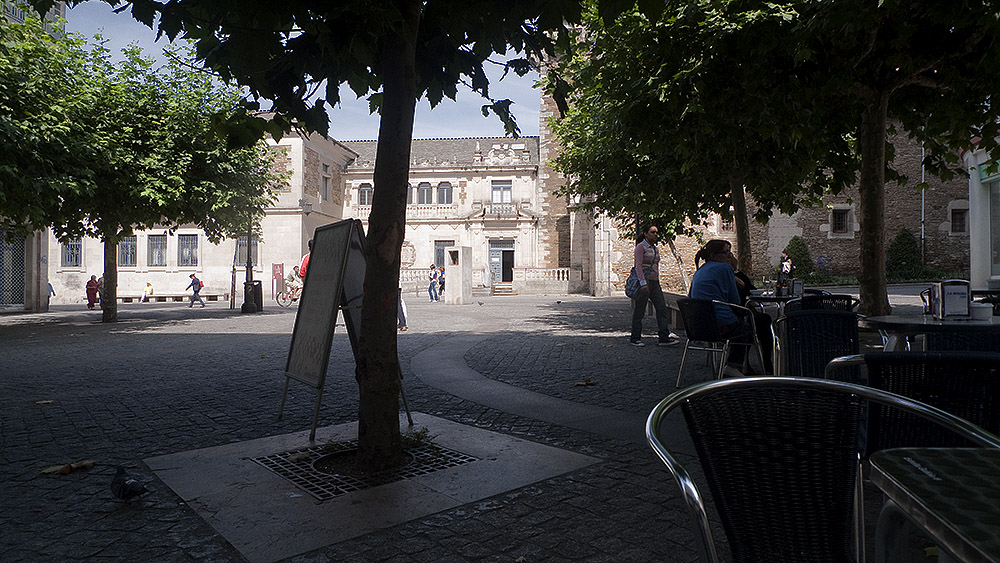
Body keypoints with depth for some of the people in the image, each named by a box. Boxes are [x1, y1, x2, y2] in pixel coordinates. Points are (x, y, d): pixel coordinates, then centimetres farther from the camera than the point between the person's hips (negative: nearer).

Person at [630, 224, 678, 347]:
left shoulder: (655, 248, 17)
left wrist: (657, 281, 20)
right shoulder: (640, 247, -7)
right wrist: (643, 283, -24)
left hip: (655, 282, 8)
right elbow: (638, 266, -15)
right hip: (644, 281, -8)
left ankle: (664, 338, -1)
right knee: (639, 311, -1)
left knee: (662, 308, -2)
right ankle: (635, 339, 8)